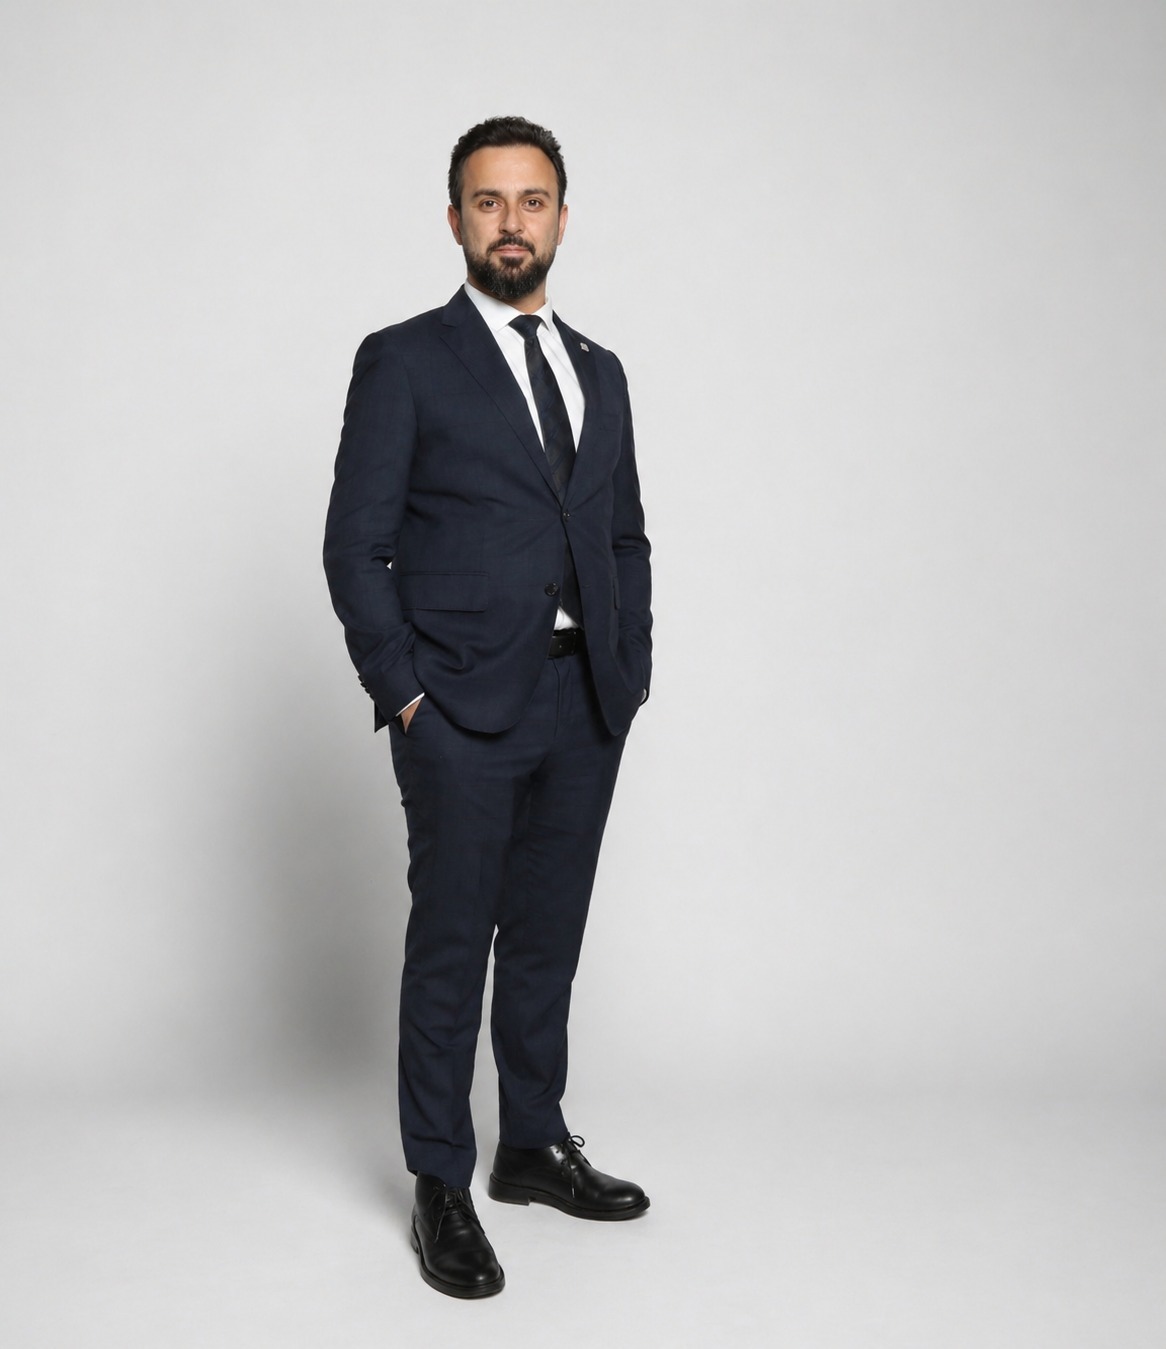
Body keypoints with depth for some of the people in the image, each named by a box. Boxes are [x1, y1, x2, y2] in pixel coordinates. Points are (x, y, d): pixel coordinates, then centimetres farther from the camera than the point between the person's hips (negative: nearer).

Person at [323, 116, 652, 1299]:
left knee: (547, 937, 14)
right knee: (451, 947, 1)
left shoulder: (599, 373, 15)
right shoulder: (403, 362, -2)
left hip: (583, 710, 5)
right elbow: (355, 546, -5)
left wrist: (631, 673, 8)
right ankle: (441, 1191, 13)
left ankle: (534, 1147, 29)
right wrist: (404, 693, -11)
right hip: (462, 710, -5)